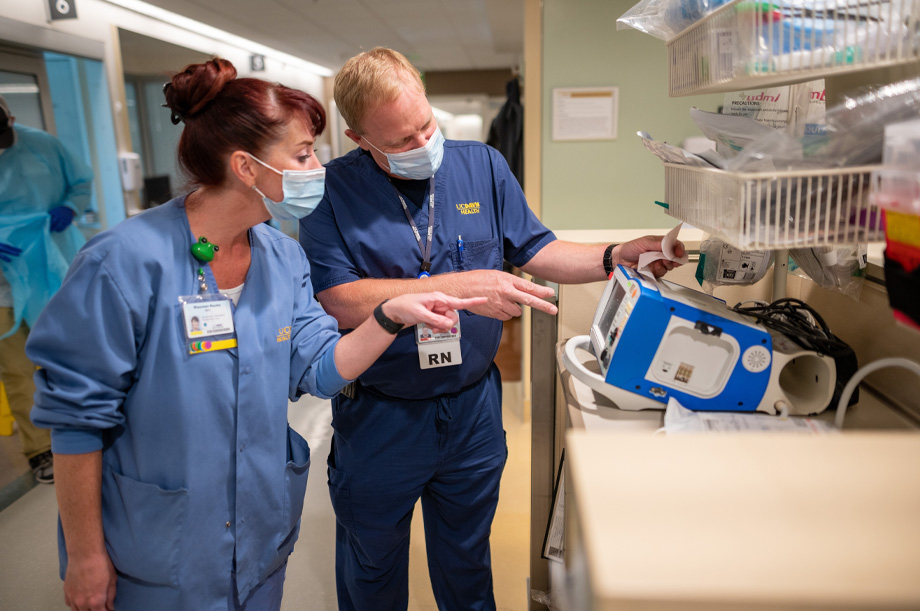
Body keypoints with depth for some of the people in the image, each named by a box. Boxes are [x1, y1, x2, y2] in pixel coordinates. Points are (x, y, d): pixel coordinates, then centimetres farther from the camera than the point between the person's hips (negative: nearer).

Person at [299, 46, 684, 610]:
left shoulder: (483, 165, -1)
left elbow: (536, 251, 3)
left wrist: (612, 258, -13)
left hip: (473, 410, 3)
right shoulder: (331, 190, -12)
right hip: (377, 417, -2)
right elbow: (339, 301, -23)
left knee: (467, 563, 24)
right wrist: (457, 288, -30)